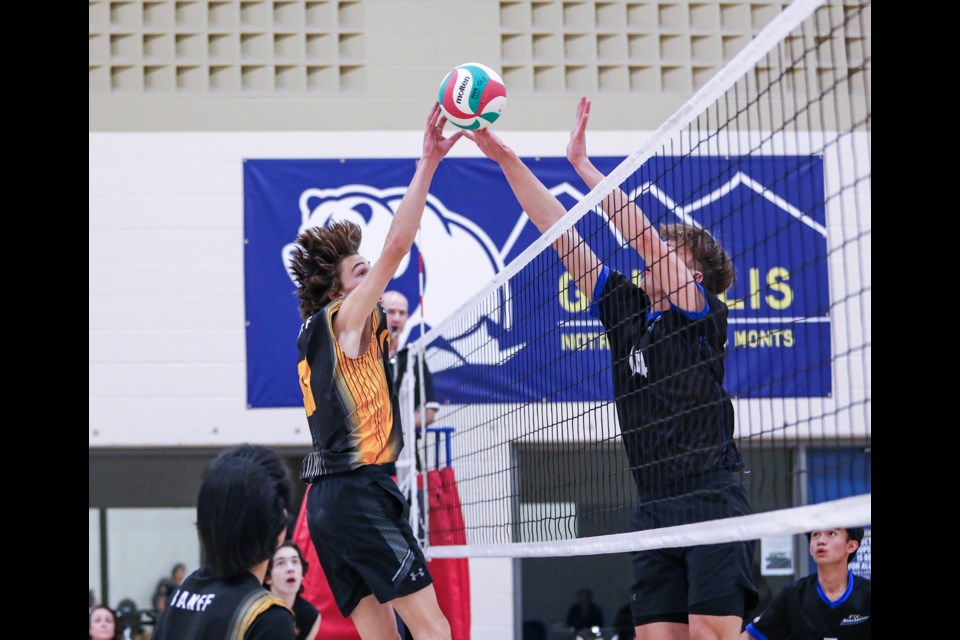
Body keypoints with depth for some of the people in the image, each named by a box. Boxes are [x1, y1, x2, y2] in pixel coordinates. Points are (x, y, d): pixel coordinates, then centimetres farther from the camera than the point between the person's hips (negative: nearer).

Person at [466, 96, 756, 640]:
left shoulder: (703, 315, -1)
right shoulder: (626, 310, 15)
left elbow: (642, 233, -12)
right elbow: (563, 234, 13)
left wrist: (582, 162, -9)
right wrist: (506, 159, 10)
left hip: (712, 501, -6)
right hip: (655, 509, 6)